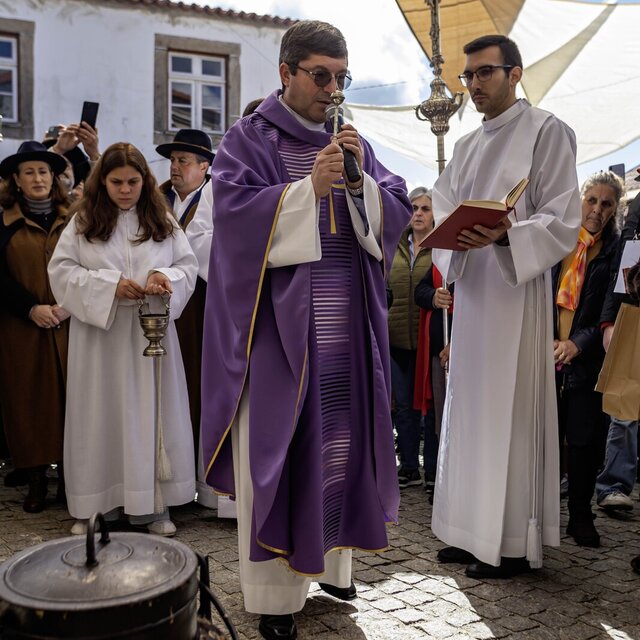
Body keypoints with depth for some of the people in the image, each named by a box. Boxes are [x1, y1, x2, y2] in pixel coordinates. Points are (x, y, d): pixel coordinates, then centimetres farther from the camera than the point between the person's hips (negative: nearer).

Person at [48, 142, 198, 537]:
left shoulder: (163, 221, 7)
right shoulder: (83, 222, 3)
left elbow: (189, 265, 7)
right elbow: (61, 270, -2)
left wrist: (166, 277, -15)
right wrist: (110, 285, -15)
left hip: (151, 331, 1)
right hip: (99, 334, -1)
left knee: (151, 413, 3)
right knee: (102, 416, 3)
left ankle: (154, 505, 11)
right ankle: (95, 504, 13)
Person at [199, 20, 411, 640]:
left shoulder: (351, 142, 15)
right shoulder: (249, 138, 2)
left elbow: (396, 213, 7)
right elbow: (234, 210, -12)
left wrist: (358, 181, -11)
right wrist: (310, 187, -20)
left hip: (346, 327, 5)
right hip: (278, 321, -5)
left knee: (340, 442, 9)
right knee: (276, 445, -3)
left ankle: (328, 558, 26)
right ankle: (273, 589, 8)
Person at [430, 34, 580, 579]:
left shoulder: (546, 132, -3)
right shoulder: (466, 147, 19)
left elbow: (563, 222, -10)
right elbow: (444, 215, 15)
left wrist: (505, 234, -27)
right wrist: (453, 237, -8)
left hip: (516, 293, -7)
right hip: (469, 290, 7)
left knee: (510, 415, -5)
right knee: (471, 412, 9)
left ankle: (514, 544, 6)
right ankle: (475, 532, 19)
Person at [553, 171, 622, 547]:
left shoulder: (617, 251, 0)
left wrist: (578, 343, -17)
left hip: (587, 359, -1)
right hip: (548, 354, 1)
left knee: (585, 439, 4)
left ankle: (581, 517, 19)